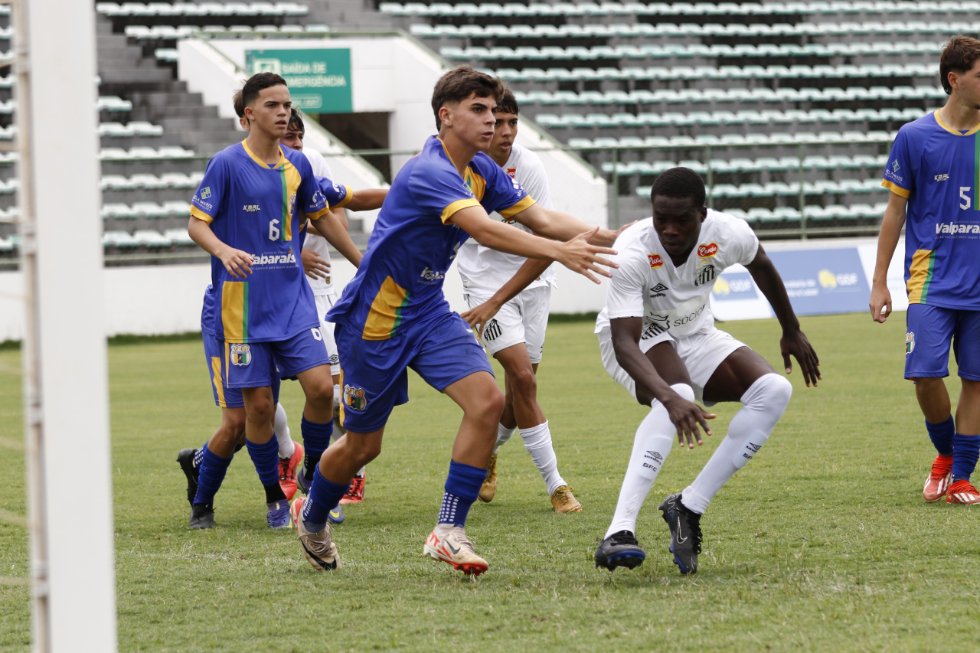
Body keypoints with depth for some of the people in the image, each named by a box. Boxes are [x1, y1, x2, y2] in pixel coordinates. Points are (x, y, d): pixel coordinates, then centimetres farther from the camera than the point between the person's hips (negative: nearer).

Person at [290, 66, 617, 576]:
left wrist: (605, 238, -18)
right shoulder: (430, 173, -27)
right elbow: (484, 230, -42)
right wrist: (559, 251, -50)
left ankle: (448, 531, -11)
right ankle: (311, 516, 38)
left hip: (429, 313, 7)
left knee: (486, 400, -16)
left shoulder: (481, 171, 1)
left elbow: (540, 219, 0)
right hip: (375, 319, -7)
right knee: (362, 445, 7)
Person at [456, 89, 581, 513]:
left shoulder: (529, 167, -15)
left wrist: (496, 302, -21)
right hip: (484, 280, -1)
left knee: (517, 394, 4)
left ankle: (484, 452, 36)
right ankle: (555, 486, -11)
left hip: (531, 279, 1)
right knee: (523, 377, -16)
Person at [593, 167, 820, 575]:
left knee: (774, 391, -16)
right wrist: (669, 396, -59)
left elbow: (760, 266, 4)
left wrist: (791, 332, 16)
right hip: (636, 339, -6)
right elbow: (624, 342, -43)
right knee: (677, 397, -37)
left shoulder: (728, 235, -22)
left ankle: (689, 507, -19)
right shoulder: (632, 253, -35)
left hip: (694, 335, 6)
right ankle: (620, 531, -46)